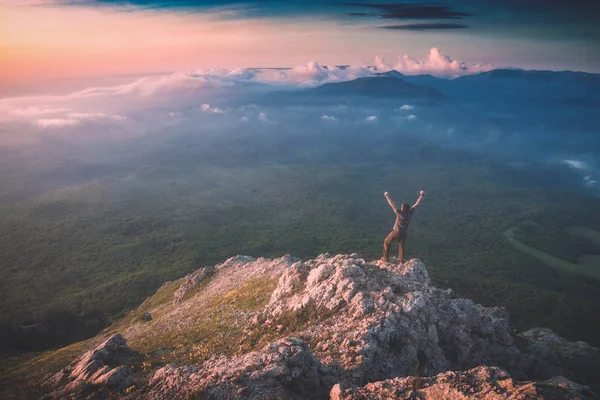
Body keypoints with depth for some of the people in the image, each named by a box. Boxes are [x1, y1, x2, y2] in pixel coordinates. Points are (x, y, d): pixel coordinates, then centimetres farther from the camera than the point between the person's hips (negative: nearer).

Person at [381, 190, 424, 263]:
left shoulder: (400, 213, -29)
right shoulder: (410, 212, -16)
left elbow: (392, 204, -29)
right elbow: (417, 204, -6)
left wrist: (387, 196, -23)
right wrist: (421, 195, 3)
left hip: (396, 232, -4)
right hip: (403, 233, 5)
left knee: (386, 242, 16)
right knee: (401, 246, 18)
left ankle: (386, 258, 21)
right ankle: (401, 261, 22)